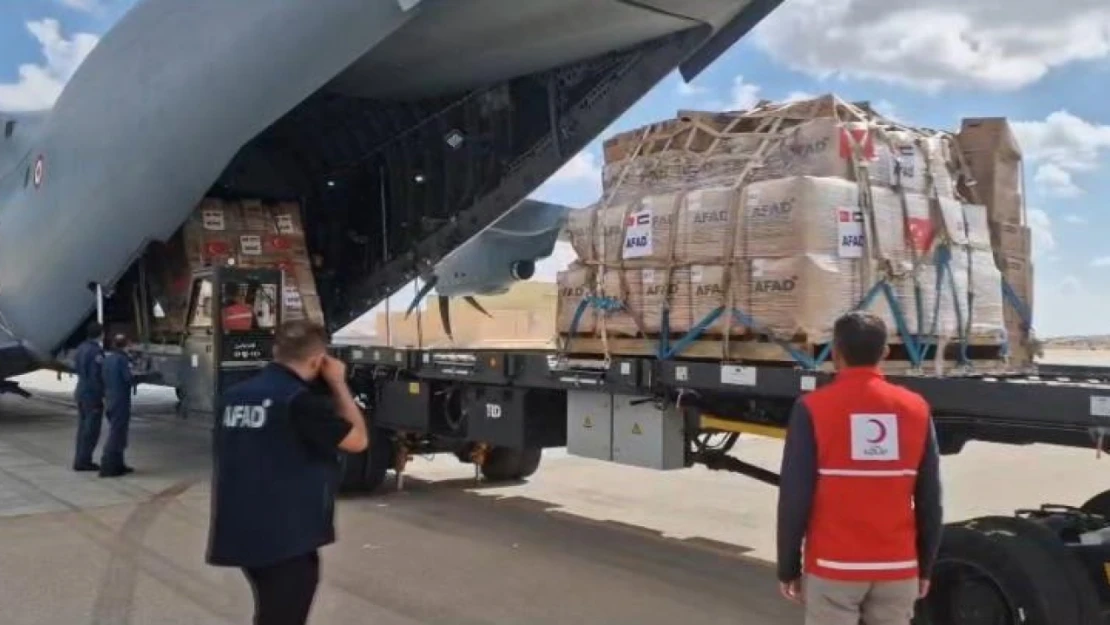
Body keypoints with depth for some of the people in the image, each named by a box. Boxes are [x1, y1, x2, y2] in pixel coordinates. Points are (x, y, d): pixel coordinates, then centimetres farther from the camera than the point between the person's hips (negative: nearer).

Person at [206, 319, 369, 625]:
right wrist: (338, 384, -2)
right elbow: (357, 440, -11)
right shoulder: (302, 401, -19)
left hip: (240, 534, 8)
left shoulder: (233, 396, 2)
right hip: (287, 539, -7)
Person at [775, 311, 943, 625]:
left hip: (833, 567, -3)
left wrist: (788, 568, 0)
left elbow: (794, 497, -10)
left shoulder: (813, 409, -9)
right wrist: (925, 566, 13)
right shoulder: (916, 409, 1)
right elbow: (930, 500, 3)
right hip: (898, 568, 3)